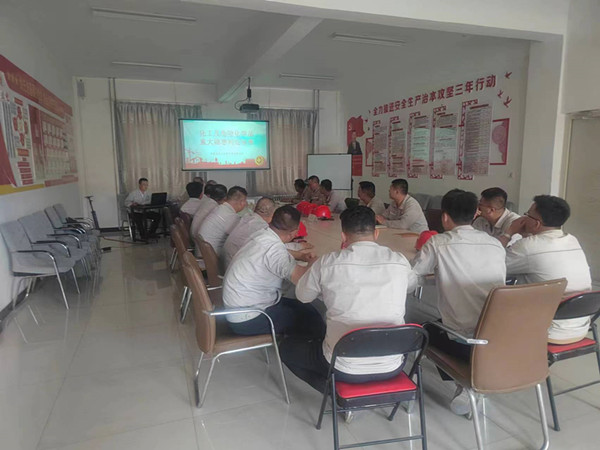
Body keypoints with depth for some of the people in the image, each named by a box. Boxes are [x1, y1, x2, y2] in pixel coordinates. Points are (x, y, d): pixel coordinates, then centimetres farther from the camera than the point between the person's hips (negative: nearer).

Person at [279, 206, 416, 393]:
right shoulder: (400, 262, -7)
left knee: (287, 346, 21)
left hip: (344, 369, -3)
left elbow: (302, 295, 6)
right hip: (392, 368, 4)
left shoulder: (327, 262, -13)